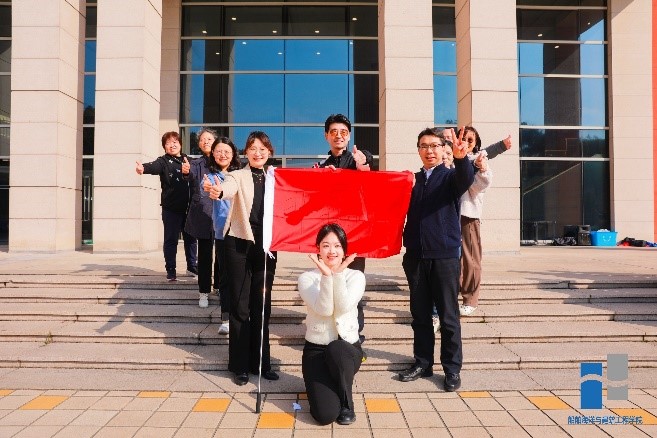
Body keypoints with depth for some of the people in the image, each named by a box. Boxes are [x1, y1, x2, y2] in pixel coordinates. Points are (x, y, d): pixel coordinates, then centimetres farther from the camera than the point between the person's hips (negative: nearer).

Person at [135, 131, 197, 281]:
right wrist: (143, 168, -48)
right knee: (171, 240, 1)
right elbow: (154, 166, -25)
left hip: (188, 207, 4)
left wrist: (189, 171, -17)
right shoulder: (163, 161, -3)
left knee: (190, 237, 13)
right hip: (171, 208, -4)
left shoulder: (187, 160, 12)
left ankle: (192, 266, 28)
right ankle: (170, 270, 12)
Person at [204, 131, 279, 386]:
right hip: (240, 243, -3)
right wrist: (217, 191, -45)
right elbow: (230, 189, -24)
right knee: (240, 305, 2)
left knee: (262, 305, 9)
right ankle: (240, 365, 13)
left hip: (267, 245, 3)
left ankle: (261, 362, 20)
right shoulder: (238, 176, -3)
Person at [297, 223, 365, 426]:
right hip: (316, 350, 0)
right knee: (325, 414, -19)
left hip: (347, 349, 0)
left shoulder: (356, 276, -2)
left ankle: (347, 404, -10)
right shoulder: (307, 278, -4)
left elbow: (343, 308, -19)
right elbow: (324, 309, -19)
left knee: (336, 348, -39)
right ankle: (320, 386, 19)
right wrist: (327, 275, -27)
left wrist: (338, 274, -23)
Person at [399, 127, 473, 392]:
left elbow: (467, 178, -22)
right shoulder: (412, 180, 12)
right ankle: (423, 363, 24)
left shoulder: (451, 177, 1)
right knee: (420, 315, 11)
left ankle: (452, 368, 14)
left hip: (445, 256, -3)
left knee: (448, 316, 3)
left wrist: (461, 158, -42)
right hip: (416, 256, 4)